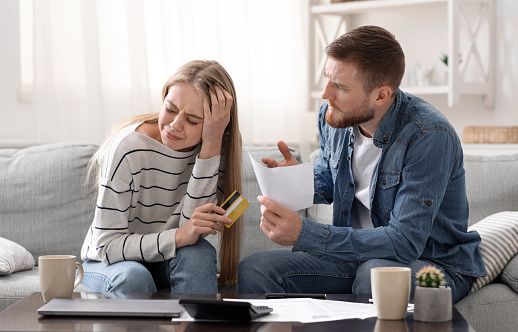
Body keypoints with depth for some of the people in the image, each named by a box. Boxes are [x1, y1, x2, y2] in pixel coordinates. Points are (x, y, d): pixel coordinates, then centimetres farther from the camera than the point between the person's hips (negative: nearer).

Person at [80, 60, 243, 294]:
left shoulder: (216, 149, -13)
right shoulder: (130, 148, -23)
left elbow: (192, 228, -25)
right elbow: (106, 246, -24)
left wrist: (211, 147, -31)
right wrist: (178, 237, -39)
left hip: (168, 264, 3)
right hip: (106, 262, -2)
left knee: (197, 253, -30)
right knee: (133, 277, -35)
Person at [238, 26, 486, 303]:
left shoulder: (430, 137, -26)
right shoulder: (333, 115, -3)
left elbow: (405, 242, -31)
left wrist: (303, 234, -36)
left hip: (432, 262, -5)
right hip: (357, 252, 6)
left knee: (376, 274, -39)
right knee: (254, 270, -14)